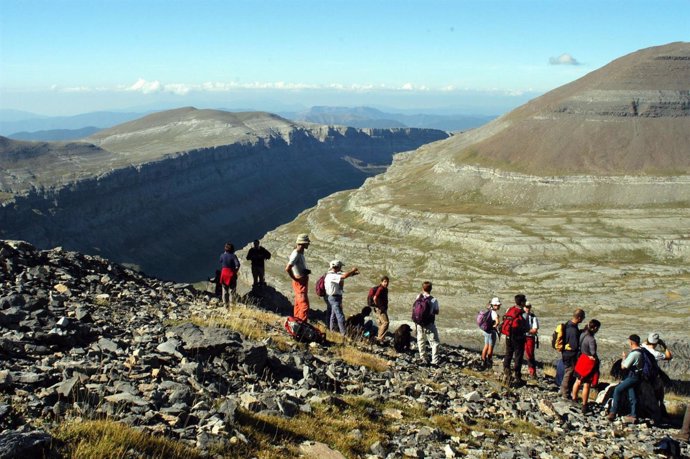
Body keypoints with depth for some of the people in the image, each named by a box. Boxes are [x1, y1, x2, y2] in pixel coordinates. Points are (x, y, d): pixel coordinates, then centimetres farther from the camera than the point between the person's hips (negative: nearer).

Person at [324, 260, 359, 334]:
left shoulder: (336, 274, 9)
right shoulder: (331, 276, -23)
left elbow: (345, 275, 10)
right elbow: (344, 276, -33)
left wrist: (354, 273, -7)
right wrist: (352, 270, -19)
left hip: (336, 297, 11)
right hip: (334, 297, -11)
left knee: (334, 315, 18)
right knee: (340, 316, -11)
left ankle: (332, 330, 28)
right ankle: (344, 333, -12)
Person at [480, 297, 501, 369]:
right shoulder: (494, 313, -21)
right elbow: (497, 322, -36)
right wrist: (494, 326, -16)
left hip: (486, 331, 8)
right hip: (492, 332, -8)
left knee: (486, 346, 18)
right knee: (490, 348, 6)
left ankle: (483, 362, 25)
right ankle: (489, 363, 15)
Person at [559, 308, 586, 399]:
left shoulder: (568, 324, 1)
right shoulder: (573, 330, -29)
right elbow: (574, 346, -29)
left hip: (565, 353, 10)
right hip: (570, 355, -10)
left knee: (567, 373, 23)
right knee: (569, 374, 5)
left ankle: (563, 391, 35)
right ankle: (565, 395, 17)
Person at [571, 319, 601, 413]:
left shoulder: (582, 334, -3)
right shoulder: (591, 339, -27)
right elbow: (593, 352, -31)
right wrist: (595, 357, -11)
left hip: (582, 359, 7)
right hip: (589, 363, -7)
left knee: (578, 381, 25)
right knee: (586, 385, 5)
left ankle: (574, 398, 42)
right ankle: (584, 406, 14)